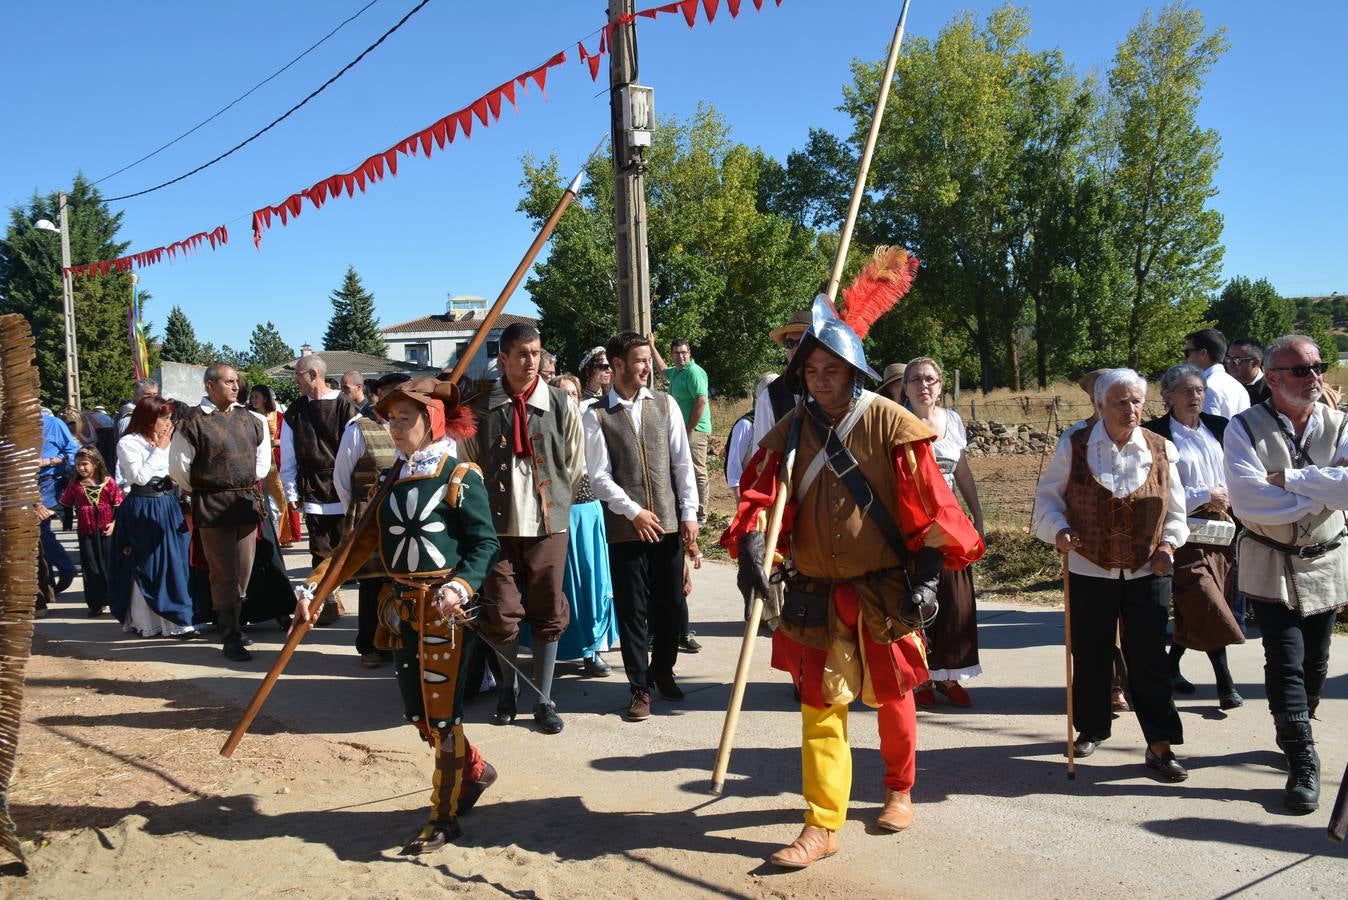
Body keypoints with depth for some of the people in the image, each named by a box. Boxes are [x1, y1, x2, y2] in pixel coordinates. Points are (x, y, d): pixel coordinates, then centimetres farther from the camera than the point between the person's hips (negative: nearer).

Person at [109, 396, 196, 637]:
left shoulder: (167, 442, 11)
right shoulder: (129, 443, -6)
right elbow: (139, 476, -16)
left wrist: (168, 448, 1)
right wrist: (159, 450, -10)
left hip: (168, 507, 6)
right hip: (142, 510, -6)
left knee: (173, 564, 8)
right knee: (145, 567, 1)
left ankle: (173, 619, 16)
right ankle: (145, 623, 11)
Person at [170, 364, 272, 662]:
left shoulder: (250, 419, 7)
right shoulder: (194, 421, -8)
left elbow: (262, 454, 22)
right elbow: (178, 467, -2)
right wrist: (201, 491, 7)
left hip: (247, 502, 5)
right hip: (213, 506, -5)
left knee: (244, 571, 11)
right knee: (224, 574, -3)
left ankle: (232, 623, 28)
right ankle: (231, 639, 3)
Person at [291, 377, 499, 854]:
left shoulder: (461, 476, -10)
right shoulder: (393, 477, 10)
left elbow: (486, 544, -13)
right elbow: (364, 540, 9)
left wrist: (461, 586, -31)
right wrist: (313, 585, 1)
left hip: (445, 610, -7)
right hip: (402, 609, 7)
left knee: (441, 713, 1)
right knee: (418, 713, 13)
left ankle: (444, 818, 17)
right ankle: (475, 770, 38)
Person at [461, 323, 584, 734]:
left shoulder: (559, 404, -2)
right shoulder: (481, 407, -2)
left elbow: (575, 464, 9)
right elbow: (469, 464, 9)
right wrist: (491, 502, 9)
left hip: (548, 524, 0)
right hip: (498, 525, 0)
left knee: (547, 614, 6)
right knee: (501, 615, 2)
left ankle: (543, 699, 19)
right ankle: (509, 686, 28)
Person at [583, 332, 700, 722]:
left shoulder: (665, 404, 7)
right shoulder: (597, 416, -1)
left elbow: (683, 462, 5)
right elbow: (599, 476, -5)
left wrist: (689, 514, -1)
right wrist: (634, 512, -13)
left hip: (669, 523, 3)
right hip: (625, 527, -3)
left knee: (670, 604, 10)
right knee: (632, 610, 3)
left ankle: (663, 671, 31)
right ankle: (640, 687, 16)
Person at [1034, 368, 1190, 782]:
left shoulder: (1160, 449, 2)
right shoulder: (1075, 446, -4)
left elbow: (1175, 507, 10)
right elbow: (1047, 495, 1)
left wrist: (1168, 542, -5)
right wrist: (1059, 529, -16)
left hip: (1148, 573, 1)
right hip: (1090, 572, 0)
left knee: (1149, 659, 1)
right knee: (1090, 656, 11)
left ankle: (1160, 744, 9)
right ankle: (1091, 728, 31)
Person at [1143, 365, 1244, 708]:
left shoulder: (1218, 427, 10)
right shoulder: (1156, 434, -10)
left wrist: (1230, 501, -1)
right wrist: (1205, 496, -12)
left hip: (1220, 527, 6)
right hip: (1185, 531, -6)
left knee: (1193, 608, 11)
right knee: (1207, 604, -10)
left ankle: (1171, 668, 26)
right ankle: (1226, 684, -2)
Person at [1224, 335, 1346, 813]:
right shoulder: (1246, 428, -10)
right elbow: (1247, 501, -22)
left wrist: (1288, 478, -24)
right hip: (1270, 565, -3)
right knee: (1285, 661, -7)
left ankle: (1294, 737, 36)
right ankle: (1303, 763, 1)